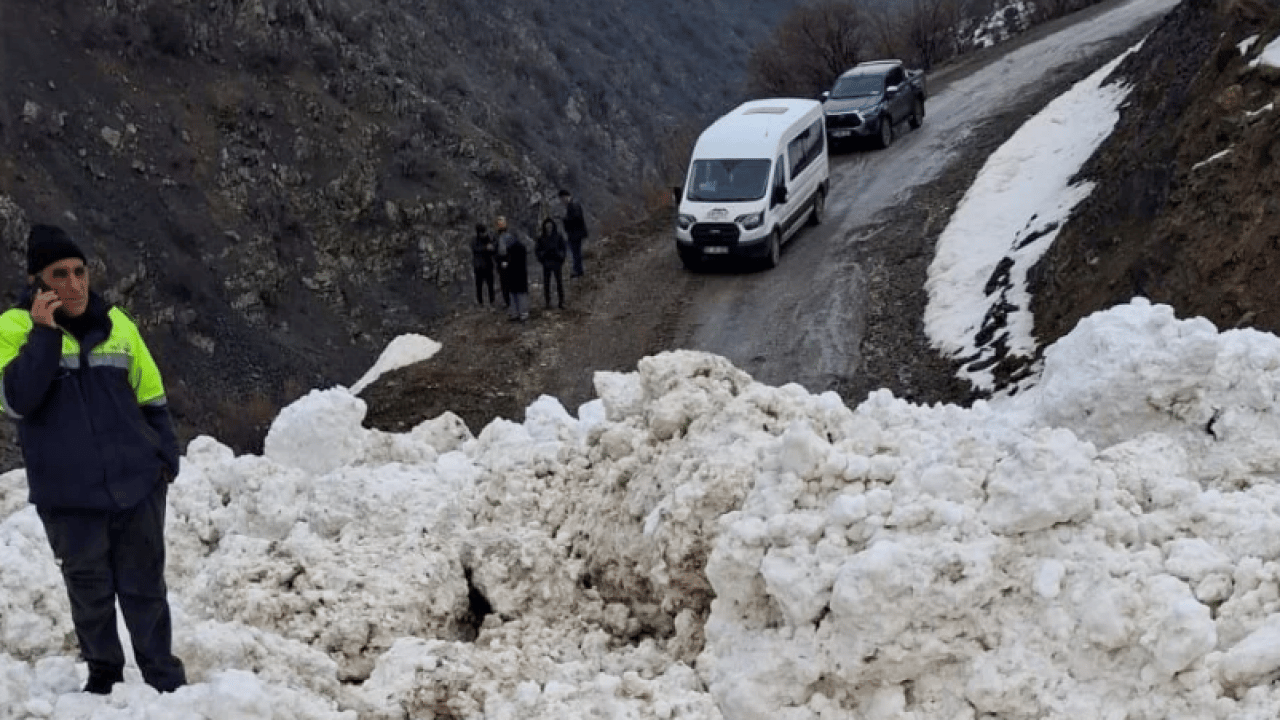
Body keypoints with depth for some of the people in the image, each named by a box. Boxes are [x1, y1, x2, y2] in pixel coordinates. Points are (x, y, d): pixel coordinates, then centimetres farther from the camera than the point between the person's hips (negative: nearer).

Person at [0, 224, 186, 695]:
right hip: (69, 495, -1)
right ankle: (103, 675, 27)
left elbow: (151, 400, 12)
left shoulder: (115, 324, 4)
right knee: (90, 591, 9)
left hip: (137, 483, 2)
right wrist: (44, 333, -21)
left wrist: (166, 459, 8)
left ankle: (163, 678, 19)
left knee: (144, 588, 8)